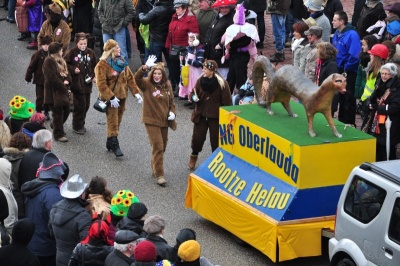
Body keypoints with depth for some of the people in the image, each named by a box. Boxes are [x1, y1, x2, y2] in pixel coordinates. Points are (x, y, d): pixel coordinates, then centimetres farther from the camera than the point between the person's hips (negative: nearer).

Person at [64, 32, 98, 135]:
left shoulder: (90, 52, 5)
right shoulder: (72, 52, -8)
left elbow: (95, 65, 14)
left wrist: (94, 76, 2)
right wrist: (73, 70, -17)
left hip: (87, 83, 5)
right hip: (77, 83, -5)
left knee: (86, 105, 11)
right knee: (80, 105, -6)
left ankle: (81, 123, 28)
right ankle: (77, 126, 7)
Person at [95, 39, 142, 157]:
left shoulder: (122, 62, 8)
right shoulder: (102, 65, -14)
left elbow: (130, 78, 11)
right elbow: (101, 84, -19)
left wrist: (136, 92, 3)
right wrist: (111, 97, -23)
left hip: (122, 96, 7)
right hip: (110, 98, -7)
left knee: (117, 120, 13)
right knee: (113, 121, -7)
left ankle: (110, 143, 24)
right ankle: (114, 145, -5)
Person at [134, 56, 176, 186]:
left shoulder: (167, 85, 4)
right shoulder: (147, 84, -10)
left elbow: (171, 101, 15)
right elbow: (137, 78, -30)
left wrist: (172, 112, -2)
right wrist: (145, 67, -45)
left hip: (164, 121, 5)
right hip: (151, 120, -5)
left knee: (162, 147, 15)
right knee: (157, 147, -11)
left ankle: (155, 167, 36)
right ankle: (159, 174, -6)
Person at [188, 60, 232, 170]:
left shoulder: (222, 83, -17)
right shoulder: (200, 80, -6)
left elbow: (227, 102, -12)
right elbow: (193, 94, 5)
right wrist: (194, 97, -19)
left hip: (216, 116, -3)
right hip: (201, 115, 3)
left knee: (216, 140, 6)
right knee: (197, 137, 8)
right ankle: (194, 156, 35)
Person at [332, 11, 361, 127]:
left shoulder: (352, 35, -20)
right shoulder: (336, 34, 7)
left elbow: (354, 55, -25)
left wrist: (346, 69, -17)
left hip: (349, 73, -8)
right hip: (339, 71, 8)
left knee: (349, 99, -1)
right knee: (341, 98, 18)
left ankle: (350, 124, 7)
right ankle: (341, 121, 29)